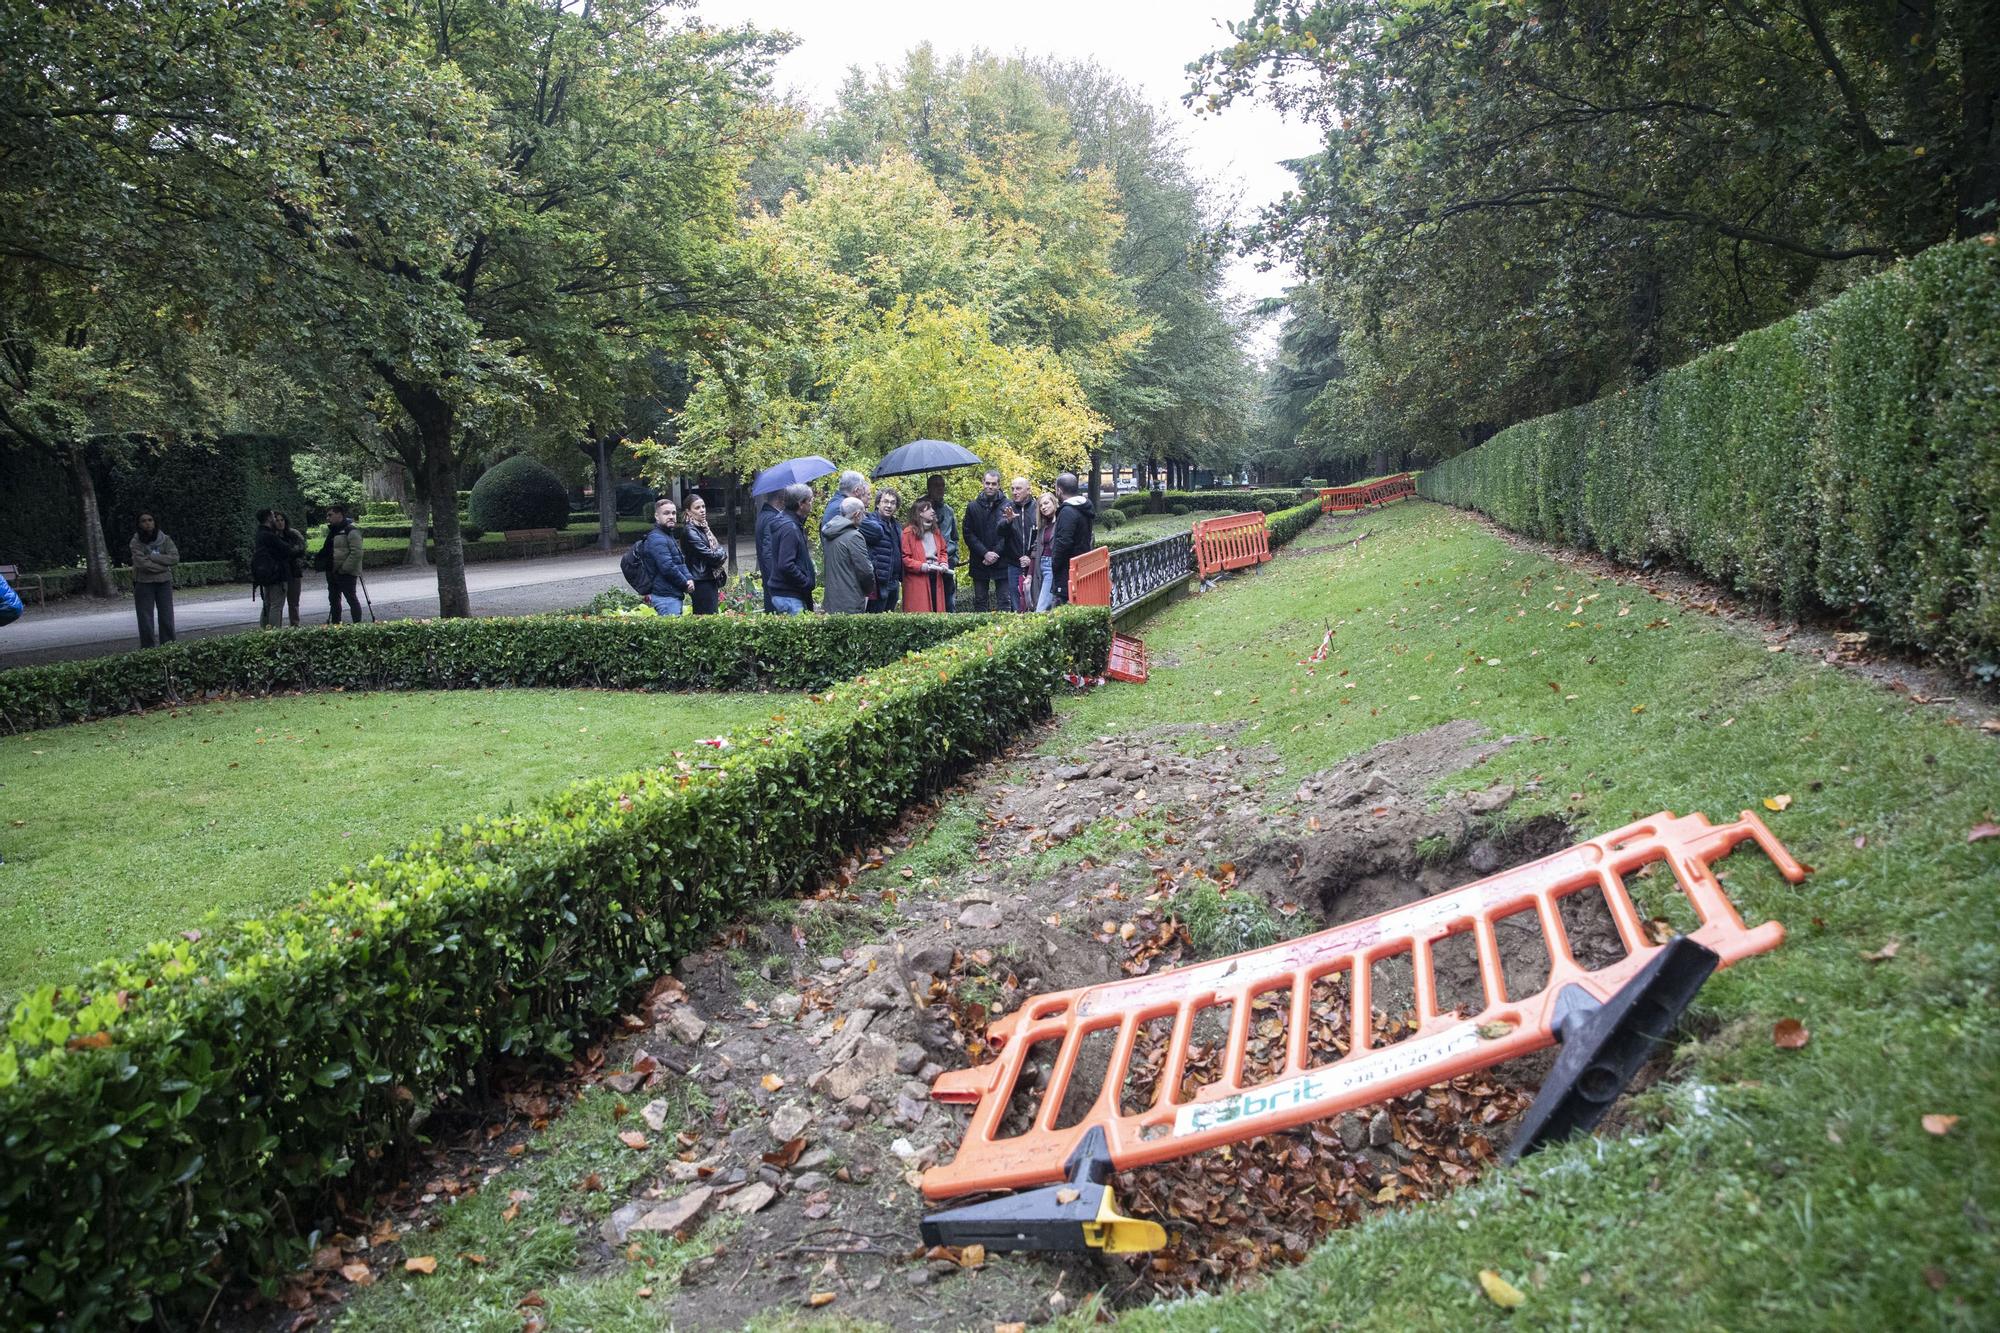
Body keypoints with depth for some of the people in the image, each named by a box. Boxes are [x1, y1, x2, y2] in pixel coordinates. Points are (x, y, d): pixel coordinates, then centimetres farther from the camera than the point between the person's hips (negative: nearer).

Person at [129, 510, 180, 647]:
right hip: (144, 583, -2)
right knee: (146, 620, 2)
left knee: (167, 617, 6)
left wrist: (152, 556, -16)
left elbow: (175, 558, -11)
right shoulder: (136, 542, -6)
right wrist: (164, 566, -13)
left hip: (164, 583, 2)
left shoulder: (165, 539, 0)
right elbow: (141, 563, -17)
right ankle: (147, 649, 8)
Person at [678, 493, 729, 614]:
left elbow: (717, 547, 19)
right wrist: (722, 554, -1)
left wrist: (720, 553, -1)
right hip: (702, 582, -9)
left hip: (711, 580, 9)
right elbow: (708, 554, -18)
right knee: (708, 617, -11)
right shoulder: (690, 531, -13)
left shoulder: (703, 527, 16)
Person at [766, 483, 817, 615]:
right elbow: (786, 566, -25)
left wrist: (810, 574, 13)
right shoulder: (789, 528, -19)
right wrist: (808, 583, -16)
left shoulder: (793, 525, 13)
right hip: (789, 597, -10)